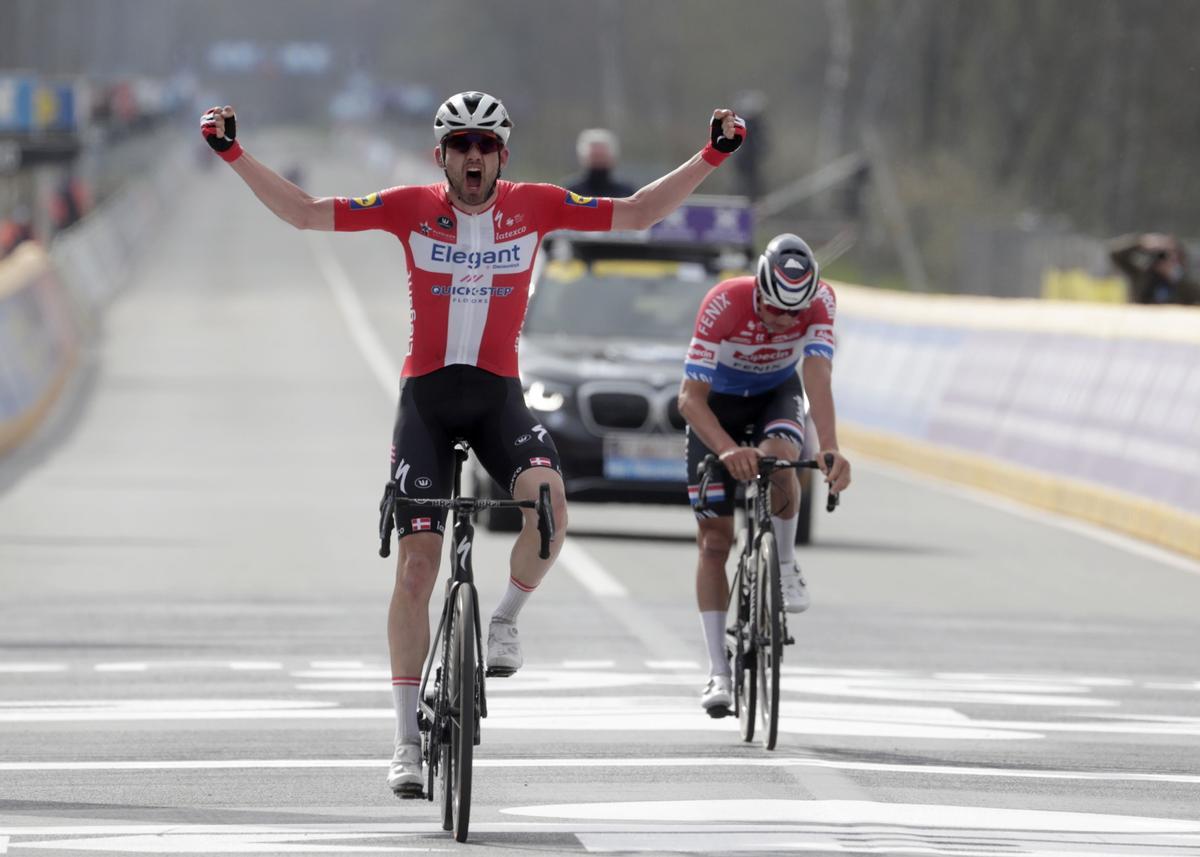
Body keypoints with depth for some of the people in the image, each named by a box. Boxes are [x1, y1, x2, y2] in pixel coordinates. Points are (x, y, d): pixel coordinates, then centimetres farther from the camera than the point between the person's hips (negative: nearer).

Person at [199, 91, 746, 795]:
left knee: (548, 498, -31)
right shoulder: (412, 208, -4)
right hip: (426, 394, 0)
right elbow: (304, 213, -3)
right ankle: (409, 741, 3)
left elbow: (637, 215, 2)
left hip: (499, 394, 0)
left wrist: (712, 156, -5)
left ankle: (507, 621, -1)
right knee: (417, 560, -5)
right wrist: (234, 154, -11)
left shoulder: (534, 206, -1)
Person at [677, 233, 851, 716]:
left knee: (779, 460, -35)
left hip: (776, 395, 1)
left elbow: (817, 377, -39)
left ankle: (785, 567, -9)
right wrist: (727, 450, -54)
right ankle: (718, 672, -1)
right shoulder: (725, 304, -35)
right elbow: (690, 397, -37)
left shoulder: (819, 302, -28)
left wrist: (829, 449, -56)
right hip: (717, 403, -1)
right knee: (714, 539, -6)